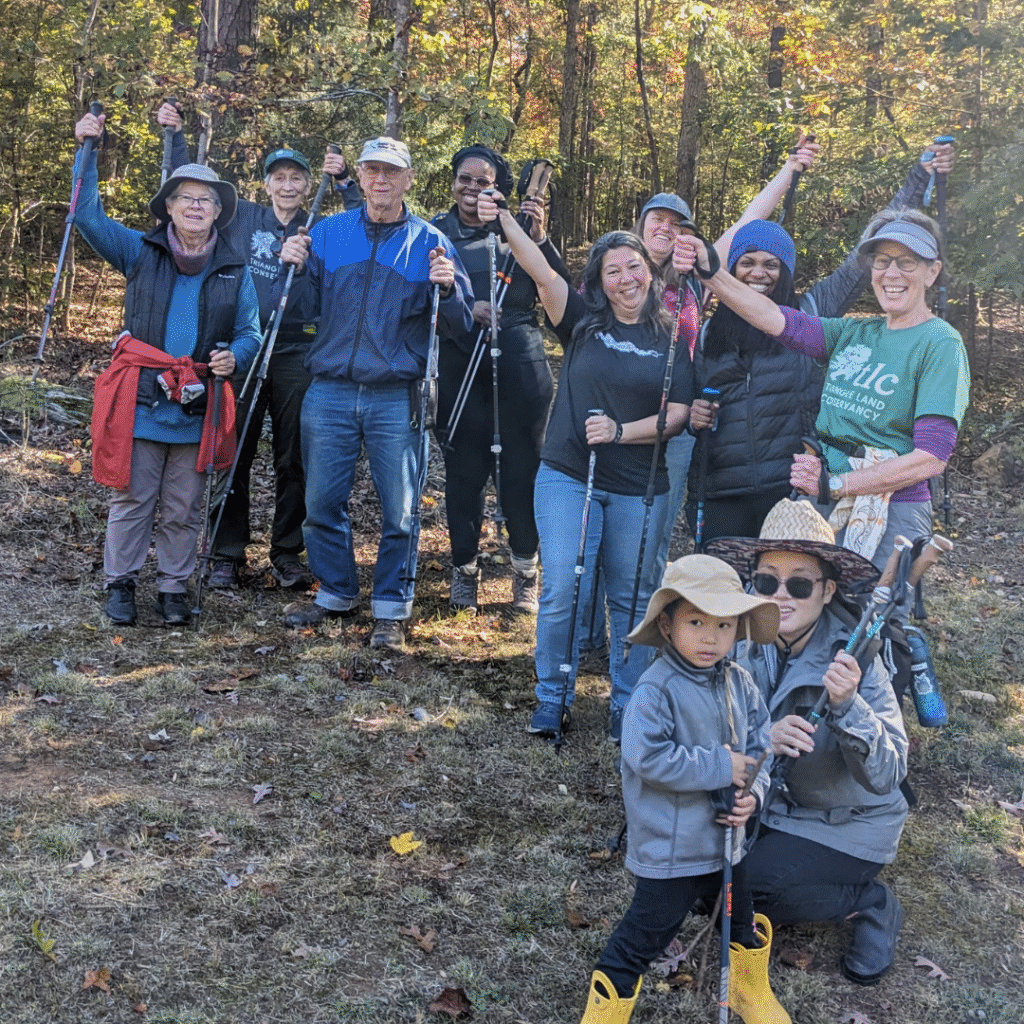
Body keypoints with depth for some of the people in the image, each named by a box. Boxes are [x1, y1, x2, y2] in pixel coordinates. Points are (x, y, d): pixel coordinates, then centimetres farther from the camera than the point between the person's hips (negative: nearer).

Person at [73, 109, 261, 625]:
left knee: (182, 509, 9)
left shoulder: (234, 269, 8)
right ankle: (120, 584, 18)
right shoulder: (142, 252, 5)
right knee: (132, 500, 4)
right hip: (140, 402, -1)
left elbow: (250, 332, 11)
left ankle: (174, 588, 22)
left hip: (195, 407, 1)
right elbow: (89, 216, -1)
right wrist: (88, 150, -8)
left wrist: (233, 356, -12)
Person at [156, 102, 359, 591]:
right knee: (234, 454, 2)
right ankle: (227, 554, 11)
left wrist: (344, 181, -13)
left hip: (296, 355, 0)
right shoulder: (243, 216, 9)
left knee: (292, 459, 5)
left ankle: (287, 553, 16)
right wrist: (175, 135, 11)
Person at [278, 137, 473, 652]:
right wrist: (295, 267, -7)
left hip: (397, 398, -2)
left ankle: (391, 610, 18)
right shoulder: (328, 232, 8)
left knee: (399, 510, 2)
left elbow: (460, 325, 2)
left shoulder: (430, 243, 3)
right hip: (329, 392, 2)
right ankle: (336, 593, 28)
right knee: (322, 502, 8)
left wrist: (448, 287, -17)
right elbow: (309, 307, 10)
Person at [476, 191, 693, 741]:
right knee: (562, 592, -5)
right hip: (567, 475, -1)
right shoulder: (582, 320, 4)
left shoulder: (672, 339, 5)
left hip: (639, 488, 1)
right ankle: (552, 700, 12)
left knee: (631, 598, 8)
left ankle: (627, 705, 23)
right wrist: (504, 220, -26)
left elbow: (678, 414, -1)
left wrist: (621, 431, -16)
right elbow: (541, 270, -12)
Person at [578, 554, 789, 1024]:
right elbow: (649, 757, -31)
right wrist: (720, 766, -26)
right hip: (669, 847, -7)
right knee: (642, 938, 2)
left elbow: (760, 747, 4)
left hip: (726, 838, 7)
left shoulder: (740, 685, -1)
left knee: (744, 923, 28)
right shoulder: (656, 690, -22)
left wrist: (752, 793, -14)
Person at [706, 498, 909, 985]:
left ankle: (871, 903, 1)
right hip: (777, 804, 5)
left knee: (745, 885, -22)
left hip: (851, 824, -5)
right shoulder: (751, 644, -13)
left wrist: (846, 705, -44)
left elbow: (887, 776, -27)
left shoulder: (852, 658, -24)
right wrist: (762, 741, -36)